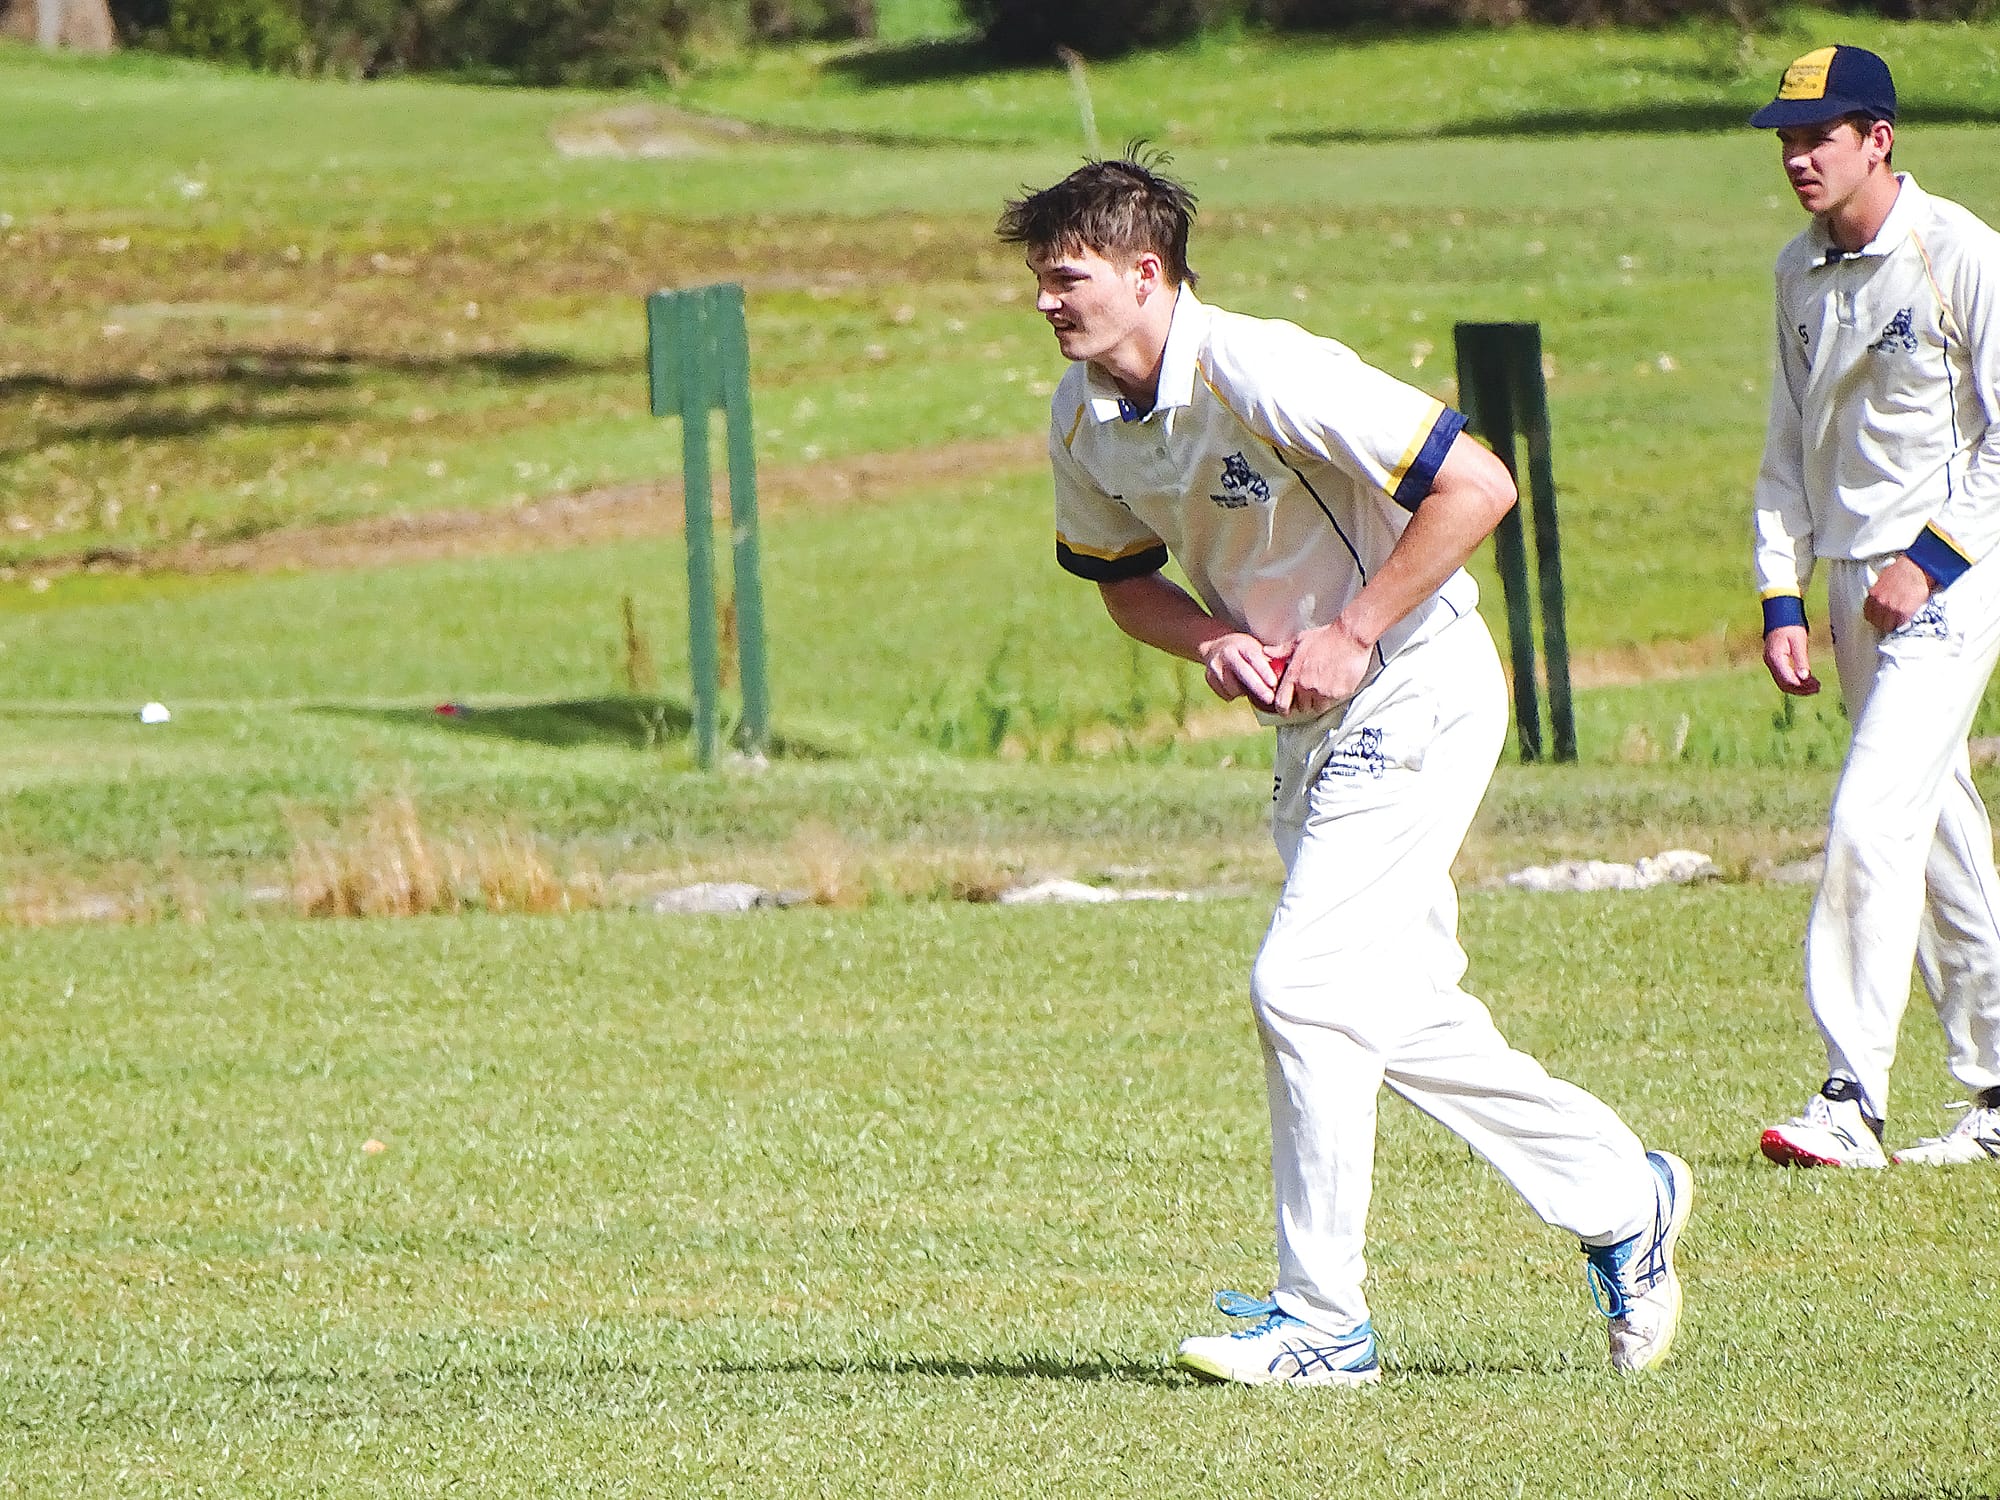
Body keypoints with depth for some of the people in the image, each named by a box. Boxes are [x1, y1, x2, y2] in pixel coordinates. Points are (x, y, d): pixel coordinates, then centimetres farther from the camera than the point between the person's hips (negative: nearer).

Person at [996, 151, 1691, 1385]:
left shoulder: (1261, 375, -25)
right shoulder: (1084, 417, 0)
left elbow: (1477, 484, -26)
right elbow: (1122, 576, 16)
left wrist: (1352, 637, -22)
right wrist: (1214, 640, -5)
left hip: (1417, 692, -9)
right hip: (1318, 723, 9)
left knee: (1304, 985, -15)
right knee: (1397, 1010, 12)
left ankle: (1324, 1323, -8)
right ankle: (1623, 1198, 29)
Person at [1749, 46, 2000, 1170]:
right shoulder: (1801, 272, 10)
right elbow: (1790, 451, 16)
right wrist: (1783, 598, 7)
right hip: (1852, 583, 7)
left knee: (1873, 820, -17)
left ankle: (1854, 1104, -18)